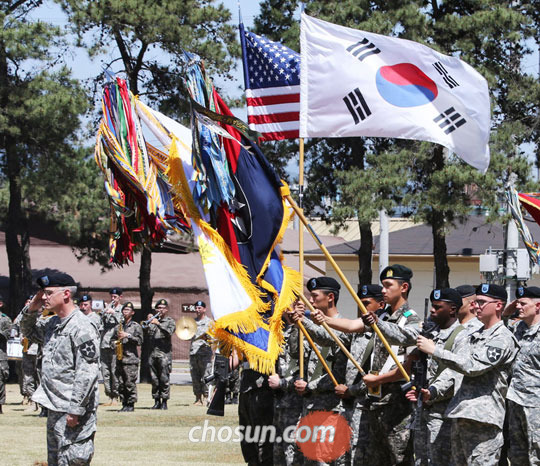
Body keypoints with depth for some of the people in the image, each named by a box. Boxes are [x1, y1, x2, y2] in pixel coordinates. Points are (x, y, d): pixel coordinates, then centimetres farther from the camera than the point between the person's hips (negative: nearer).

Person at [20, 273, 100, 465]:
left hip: (73, 412, -10)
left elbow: (87, 372, -21)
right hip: (54, 409, 10)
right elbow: (28, 331, 33)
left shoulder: (81, 327, -16)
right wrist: (32, 309, 12)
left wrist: (75, 410, -23)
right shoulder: (51, 324, 13)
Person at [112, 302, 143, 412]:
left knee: (130, 383, -9)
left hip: (131, 358, -5)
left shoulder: (136, 326, 3)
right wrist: (114, 346, 3)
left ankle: (131, 404, -4)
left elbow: (139, 341, -6)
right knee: (121, 383, 4)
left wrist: (128, 335, -14)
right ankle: (124, 404, 9)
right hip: (119, 359, 5)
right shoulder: (118, 326, 17)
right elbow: (113, 340, 23)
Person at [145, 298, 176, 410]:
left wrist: (158, 324, -19)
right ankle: (157, 401, 8)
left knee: (164, 379, -8)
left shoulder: (170, 321, 7)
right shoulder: (153, 320, 17)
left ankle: (164, 402, -4)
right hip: (153, 352, 4)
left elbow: (169, 333, -12)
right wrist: (148, 323, -2)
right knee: (154, 379, 3)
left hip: (164, 353, -4)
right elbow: (147, 336, 10)